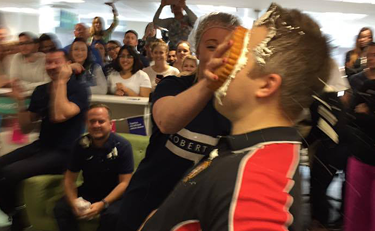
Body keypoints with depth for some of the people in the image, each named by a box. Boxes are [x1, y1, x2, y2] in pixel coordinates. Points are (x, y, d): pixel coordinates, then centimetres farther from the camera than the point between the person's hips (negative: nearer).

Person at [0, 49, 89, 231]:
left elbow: (59, 116, -27)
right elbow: (26, 128, 11)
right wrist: (20, 102, -3)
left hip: (63, 153, -7)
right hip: (41, 146, 7)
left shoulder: (78, 90, -9)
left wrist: (61, 82, -19)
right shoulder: (40, 90, 10)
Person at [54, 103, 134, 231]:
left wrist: (103, 204, -31)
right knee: (60, 207, -19)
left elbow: (125, 183, -18)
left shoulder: (122, 146, -17)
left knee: (113, 213, -33)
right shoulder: (81, 144, -7)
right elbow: (69, 179, -3)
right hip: (87, 192, 4)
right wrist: (74, 203, -22)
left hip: (113, 195, -3)